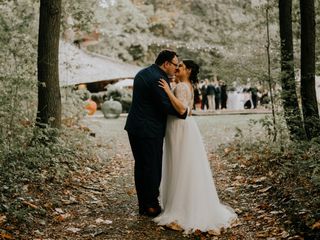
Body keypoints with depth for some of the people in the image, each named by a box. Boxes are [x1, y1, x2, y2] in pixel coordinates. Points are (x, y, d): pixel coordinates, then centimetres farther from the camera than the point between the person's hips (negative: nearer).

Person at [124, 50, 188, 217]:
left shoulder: (142, 73, 13)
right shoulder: (158, 79, -17)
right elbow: (167, 106, -20)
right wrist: (185, 112, -6)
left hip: (134, 127, 10)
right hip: (149, 130, -10)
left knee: (140, 166, 14)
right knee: (153, 167, 1)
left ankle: (143, 205, 22)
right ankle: (151, 206, 11)